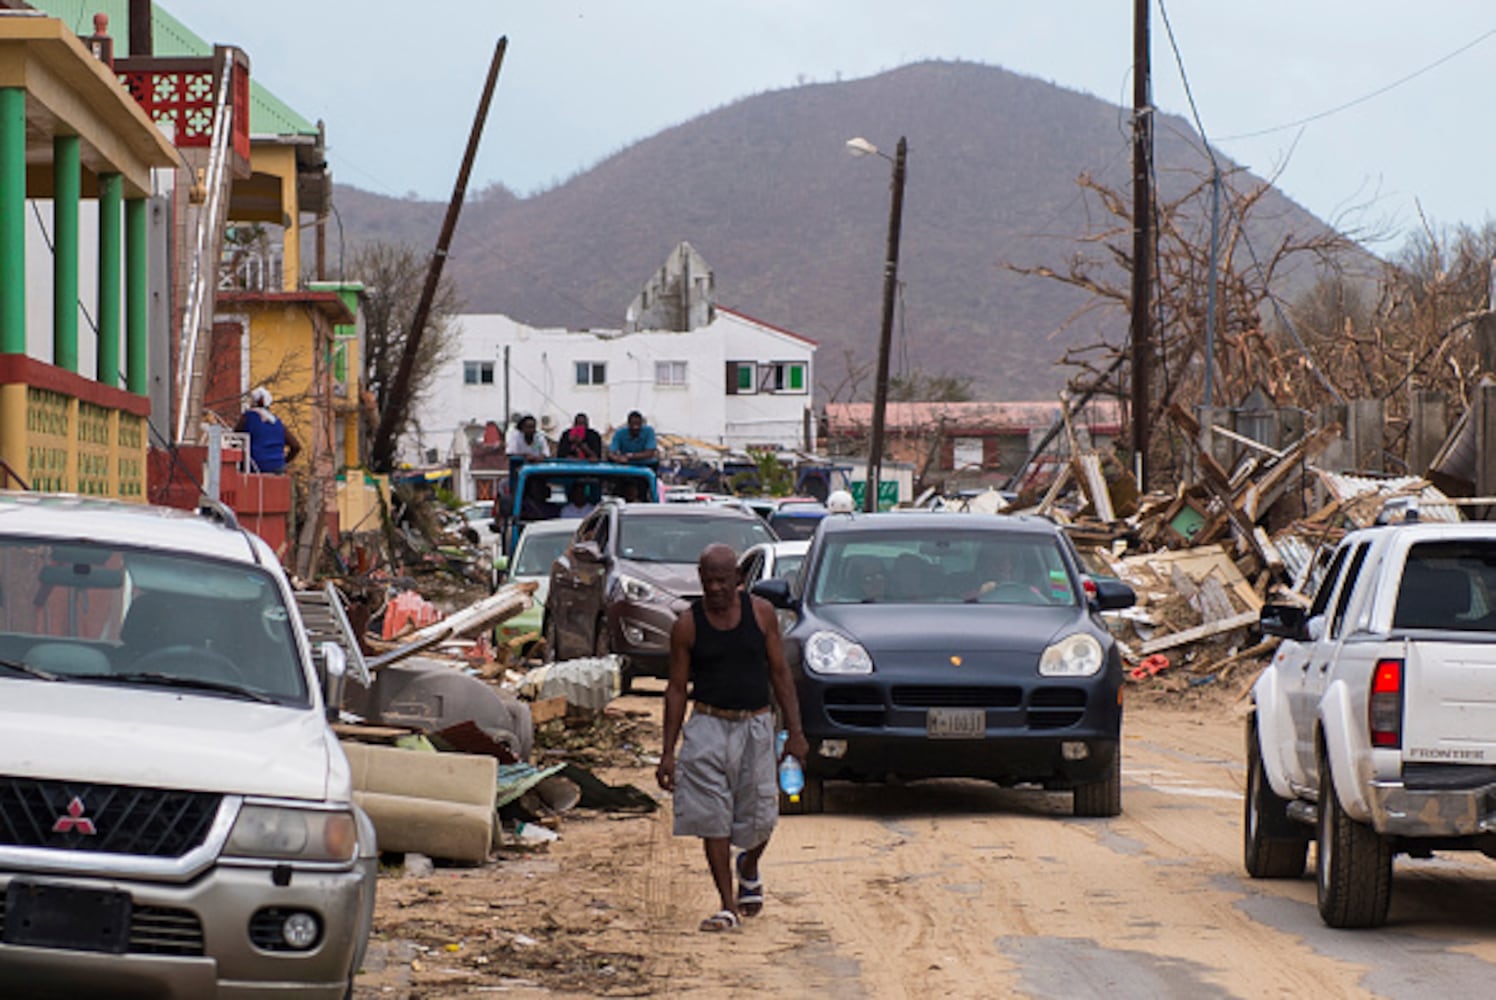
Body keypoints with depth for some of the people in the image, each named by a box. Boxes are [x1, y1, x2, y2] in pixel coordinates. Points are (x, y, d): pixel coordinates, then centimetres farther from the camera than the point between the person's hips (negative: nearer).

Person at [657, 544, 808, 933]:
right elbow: (676, 688, 3)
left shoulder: (760, 613, 0)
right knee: (712, 818, -7)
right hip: (709, 726, -1)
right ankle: (728, 906, 0)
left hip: (756, 726, 1)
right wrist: (668, 752, -1)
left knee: (759, 817, 3)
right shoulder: (687, 625, -2)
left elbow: (779, 674, 6)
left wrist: (794, 731, 1)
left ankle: (748, 867, 37)